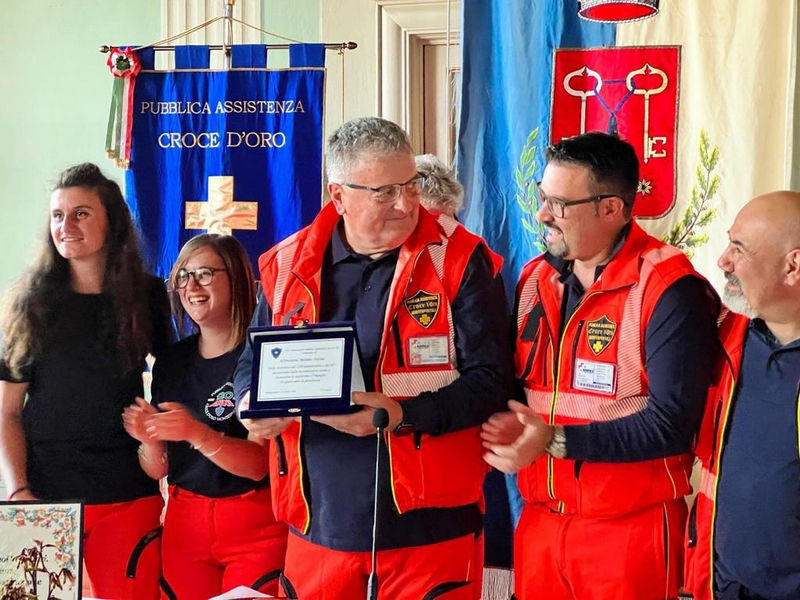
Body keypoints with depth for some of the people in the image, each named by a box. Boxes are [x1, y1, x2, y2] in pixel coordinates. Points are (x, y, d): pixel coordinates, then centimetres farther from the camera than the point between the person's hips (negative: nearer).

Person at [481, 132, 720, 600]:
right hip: (540, 521, 6)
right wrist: (510, 426, -5)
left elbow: (673, 422, -20)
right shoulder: (536, 278, 8)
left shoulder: (669, 291, -14)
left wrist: (556, 441, -21)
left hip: (632, 529, -6)